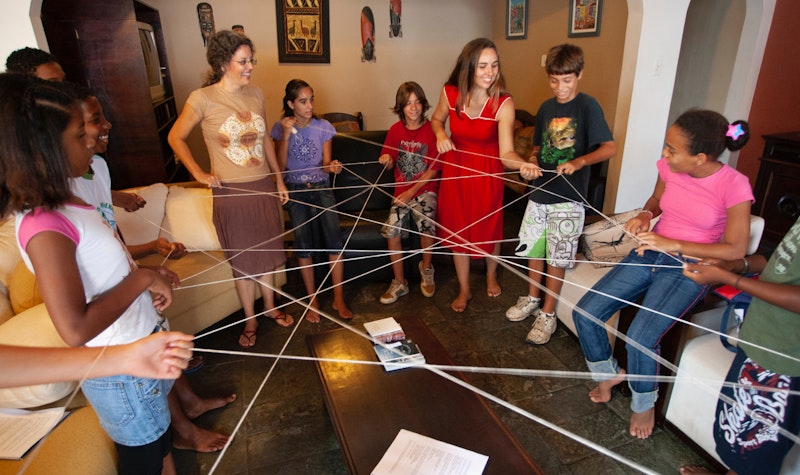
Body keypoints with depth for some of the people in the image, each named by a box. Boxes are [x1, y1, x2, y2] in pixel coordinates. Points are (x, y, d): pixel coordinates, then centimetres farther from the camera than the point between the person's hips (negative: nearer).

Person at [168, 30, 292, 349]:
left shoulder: (256, 94, 4)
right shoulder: (203, 98, -10)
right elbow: (176, 137, 1)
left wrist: (279, 180, 11)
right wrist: (199, 173, -6)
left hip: (264, 187, 4)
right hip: (231, 192, -4)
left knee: (267, 252, 16)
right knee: (242, 258, 9)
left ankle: (270, 307, 37)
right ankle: (250, 320, 28)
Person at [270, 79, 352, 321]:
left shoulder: (323, 127, 1)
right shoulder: (280, 128, 0)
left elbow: (325, 164, 2)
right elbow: (280, 166, -7)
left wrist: (332, 166, -22)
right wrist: (286, 135, -17)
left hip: (321, 187, 1)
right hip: (295, 190, 0)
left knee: (334, 239, -14)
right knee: (303, 244, -6)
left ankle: (338, 299, -2)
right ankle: (312, 300, 10)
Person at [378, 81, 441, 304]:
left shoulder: (431, 130, -6)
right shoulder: (395, 130, 5)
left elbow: (434, 169, -8)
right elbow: (389, 164, 14)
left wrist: (412, 192, -15)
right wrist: (386, 160, -12)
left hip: (425, 188, -3)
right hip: (401, 190, 3)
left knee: (427, 225, -28)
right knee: (391, 230, -16)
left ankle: (426, 269, 3)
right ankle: (399, 283, 3)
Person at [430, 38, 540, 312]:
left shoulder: (503, 104, -22)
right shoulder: (450, 93, -15)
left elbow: (506, 152, -28)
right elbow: (436, 118, 7)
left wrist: (523, 165, -49)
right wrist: (440, 134, -15)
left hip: (487, 173, -2)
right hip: (456, 169, 2)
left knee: (489, 228, 14)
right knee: (457, 230, 9)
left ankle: (491, 276, 46)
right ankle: (464, 290, 30)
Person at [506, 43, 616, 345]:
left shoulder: (587, 106, -8)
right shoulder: (546, 108, 9)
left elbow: (610, 147, -15)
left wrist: (578, 163, -31)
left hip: (568, 196, -6)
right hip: (540, 190, 6)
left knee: (557, 257, 2)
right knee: (533, 248, 15)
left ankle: (548, 314, 17)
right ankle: (532, 299, 35)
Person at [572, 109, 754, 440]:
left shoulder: (734, 185, -16)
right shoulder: (669, 167, -4)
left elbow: (736, 250, -15)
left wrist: (673, 244, -22)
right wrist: (645, 216, -6)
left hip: (688, 268, -5)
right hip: (649, 254, 5)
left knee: (640, 338, -25)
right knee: (585, 313, -8)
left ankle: (644, 404, 8)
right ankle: (607, 372, 22)